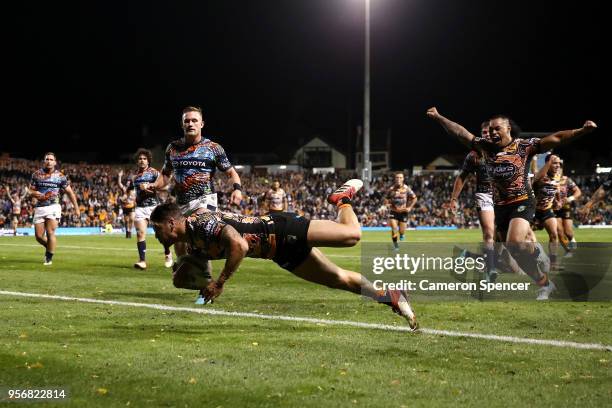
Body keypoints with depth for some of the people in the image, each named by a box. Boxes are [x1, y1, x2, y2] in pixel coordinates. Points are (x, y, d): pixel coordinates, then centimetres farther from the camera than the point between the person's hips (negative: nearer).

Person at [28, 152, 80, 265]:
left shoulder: (60, 176, 2)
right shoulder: (37, 174, 6)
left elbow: (69, 192, 7)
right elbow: (31, 191, 11)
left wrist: (76, 208, 6)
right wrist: (37, 194, -13)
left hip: (53, 206, -2)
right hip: (39, 208, 2)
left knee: (50, 233, -11)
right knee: (39, 236, 1)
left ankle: (49, 258, 3)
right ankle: (49, 247, 32)